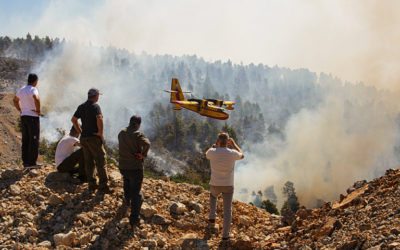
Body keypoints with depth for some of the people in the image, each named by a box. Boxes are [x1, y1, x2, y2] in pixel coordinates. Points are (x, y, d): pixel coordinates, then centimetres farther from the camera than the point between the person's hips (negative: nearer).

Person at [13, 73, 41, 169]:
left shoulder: (22, 89, 11)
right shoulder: (33, 89, -14)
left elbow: (15, 100, 28)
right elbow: (36, 99, -34)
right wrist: (38, 110, -20)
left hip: (23, 117, 8)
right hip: (33, 118, -7)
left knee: (25, 140, 10)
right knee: (34, 140, -2)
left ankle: (26, 162, 11)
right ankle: (32, 162, -3)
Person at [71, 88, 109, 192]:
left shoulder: (81, 106, 11)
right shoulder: (95, 106, -12)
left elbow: (73, 119, 18)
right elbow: (99, 119, -27)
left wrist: (81, 132, 16)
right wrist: (100, 133, -16)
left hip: (84, 138, 7)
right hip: (94, 138, -7)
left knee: (89, 162, 11)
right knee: (100, 161, -2)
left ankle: (91, 184, 16)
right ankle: (103, 185, -2)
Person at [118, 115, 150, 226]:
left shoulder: (121, 133, 3)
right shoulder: (138, 134, -17)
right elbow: (146, 143, -34)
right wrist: (143, 154, -17)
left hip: (123, 166, 6)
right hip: (135, 167, -6)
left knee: (127, 182, 36)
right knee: (136, 192, -3)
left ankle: (127, 200, 56)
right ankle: (134, 218, -9)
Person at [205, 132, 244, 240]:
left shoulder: (212, 152, -15)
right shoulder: (232, 153, -16)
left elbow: (206, 155, 13)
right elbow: (242, 155, 11)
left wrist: (215, 145, 15)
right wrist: (234, 144, 20)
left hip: (215, 185, 1)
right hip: (228, 186, -1)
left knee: (213, 195, 38)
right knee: (227, 210, 10)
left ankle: (212, 216, 35)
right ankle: (225, 234, 15)